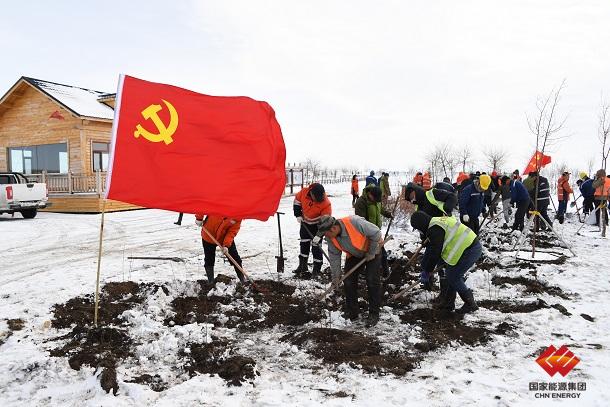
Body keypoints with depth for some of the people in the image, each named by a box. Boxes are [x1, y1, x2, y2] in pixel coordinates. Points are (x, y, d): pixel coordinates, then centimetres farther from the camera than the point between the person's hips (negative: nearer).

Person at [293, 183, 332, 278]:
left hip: (317, 225, -4)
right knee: (304, 244, 11)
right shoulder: (304, 192, -24)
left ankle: (317, 268, 8)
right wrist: (298, 215, -7)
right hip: (305, 223, 4)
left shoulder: (326, 203, -32)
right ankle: (302, 265, 25)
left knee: (316, 246, -4)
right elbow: (297, 201, -2)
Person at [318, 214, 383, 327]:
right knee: (348, 281, -1)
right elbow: (334, 257, -6)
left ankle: (374, 314, 1)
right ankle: (352, 312, 16)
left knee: (372, 280, -12)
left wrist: (371, 253, -18)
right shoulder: (330, 238, -19)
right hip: (354, 255, 5)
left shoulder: (354, 222, -39)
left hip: (372, 251, -5)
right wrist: (336, 277, -3)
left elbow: (376, 233, -27)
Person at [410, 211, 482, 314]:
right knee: (450, 274, 15)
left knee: (453, 276, -3)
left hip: (470, 251, -11)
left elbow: (435, 253, -17)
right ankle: (448, 303, 24)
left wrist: (426, 273, -7)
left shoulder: (435, 230, -18)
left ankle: (470, 304, 8)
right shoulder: (437, 222, 16)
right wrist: (425, 268, 25)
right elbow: (430, 249, 21)